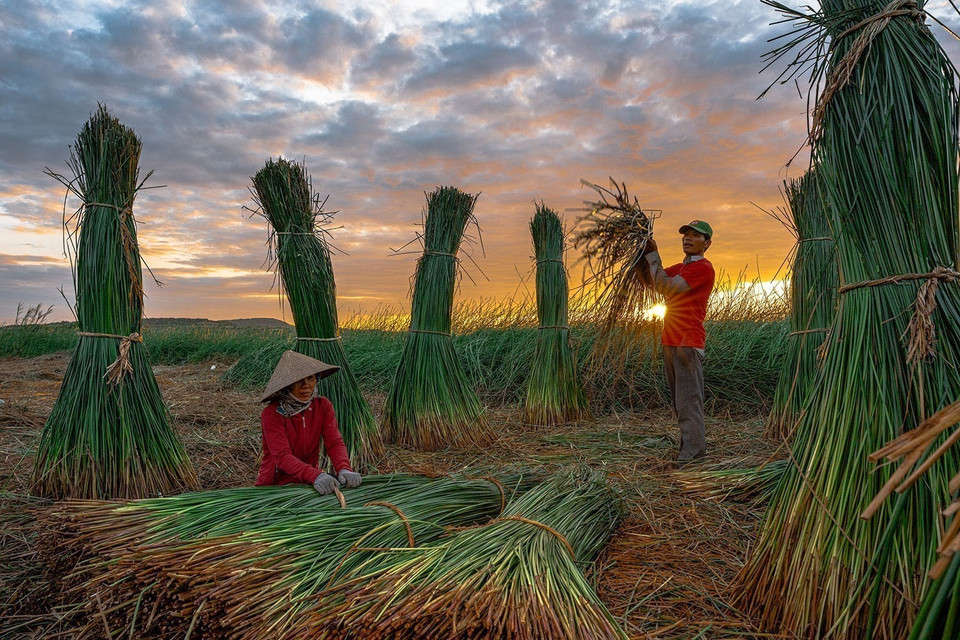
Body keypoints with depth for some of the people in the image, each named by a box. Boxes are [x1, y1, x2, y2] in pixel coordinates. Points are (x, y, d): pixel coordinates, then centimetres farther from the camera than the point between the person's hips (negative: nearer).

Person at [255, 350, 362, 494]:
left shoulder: (323, 406, -2)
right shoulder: (272, 413, -16)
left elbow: (334, 442, -11)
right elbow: (282, 456, -27)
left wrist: (344, 469, -32)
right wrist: (316, 476, -43)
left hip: (308, 484, 3)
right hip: (275, 486, -3)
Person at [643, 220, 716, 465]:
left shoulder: (703, 268, -8)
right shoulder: (679, 268, 22)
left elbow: (665, 287, -15)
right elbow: (654, 282, 16)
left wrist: (653, 255, -7)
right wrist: (647, 253, 5)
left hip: (688, 342, -9)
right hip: (670, 341, 9)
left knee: (688, 399, -8)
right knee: (680, 399, 11)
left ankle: (692, 449, -5)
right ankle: (692, 445, 18)